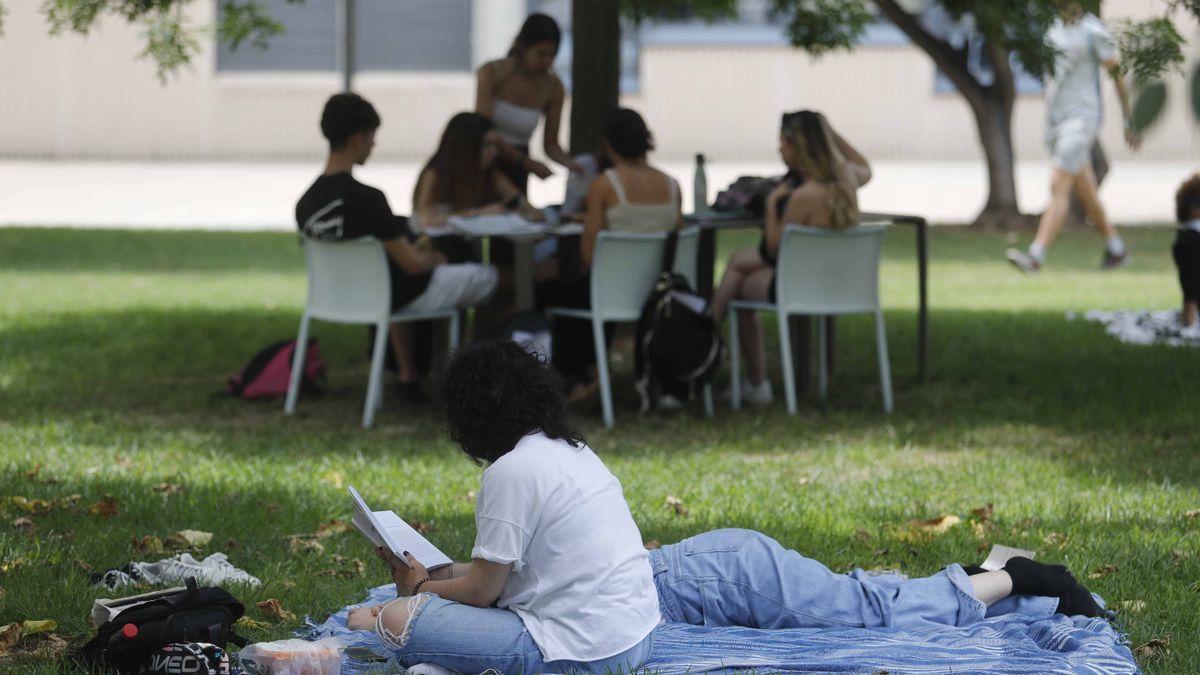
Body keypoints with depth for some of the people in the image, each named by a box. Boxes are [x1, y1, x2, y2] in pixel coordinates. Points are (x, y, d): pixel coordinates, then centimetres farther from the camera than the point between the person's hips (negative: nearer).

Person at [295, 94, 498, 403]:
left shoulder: (305, 204, -10)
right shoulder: (367, 199, -32)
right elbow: (412, 264, -25)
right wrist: (432, 258, 0)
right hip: (401, 299, -7)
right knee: (487, 276, 17)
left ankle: (408, 375, 35)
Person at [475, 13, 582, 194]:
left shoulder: (554, 88, -4)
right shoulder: (491, 73, -11)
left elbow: (550, 144, 3)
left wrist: (569, 163, -19)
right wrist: (526, 162, -24)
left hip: (515, 168, 3)